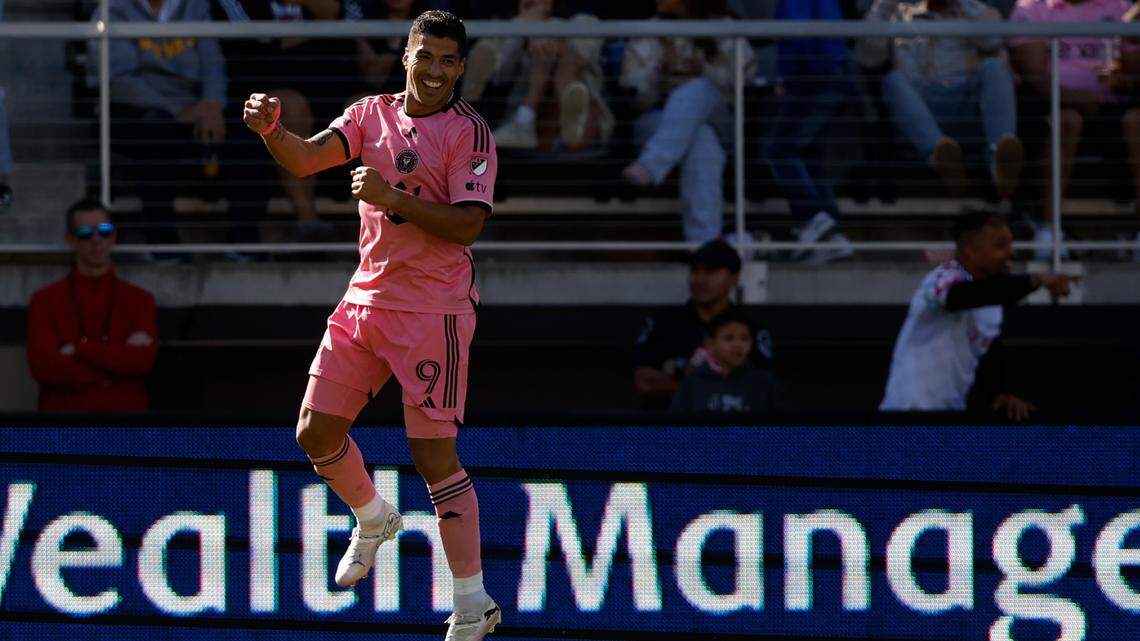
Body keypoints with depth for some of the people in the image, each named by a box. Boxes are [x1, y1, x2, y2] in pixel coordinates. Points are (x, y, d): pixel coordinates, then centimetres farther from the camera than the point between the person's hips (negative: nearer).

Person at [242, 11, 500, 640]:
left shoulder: (469, 132, -8)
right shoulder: (371, 114, 8)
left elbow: (467, 225, -16)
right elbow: (307, 158, -6)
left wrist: (393, 198, -26)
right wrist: (271, 128, -26)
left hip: (433, 310, -6)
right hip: (367, 298, 6)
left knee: (434, 454, -8)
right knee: (316, 431, 6)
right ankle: (373, 519, 37)